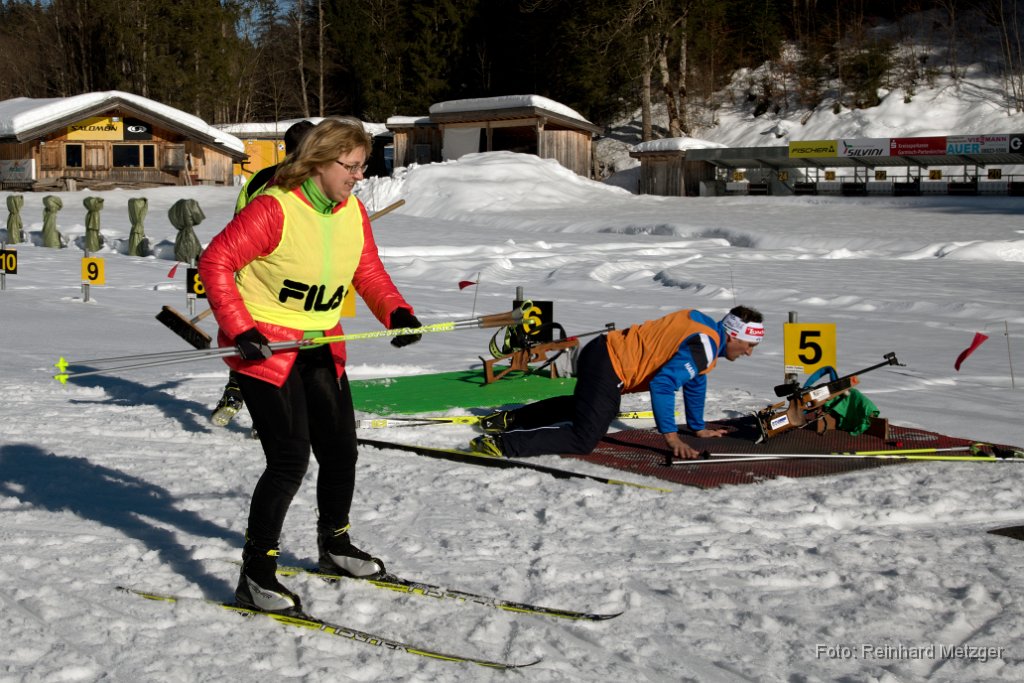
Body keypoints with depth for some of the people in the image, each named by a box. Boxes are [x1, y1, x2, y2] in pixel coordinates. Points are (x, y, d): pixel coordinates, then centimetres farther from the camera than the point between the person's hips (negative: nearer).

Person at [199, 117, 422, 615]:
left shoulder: (353, 213, 2)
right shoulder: (274, 209, -19)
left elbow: (368, 272, 11)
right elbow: (215, 263, -17)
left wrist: (396, 312, -8)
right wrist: (239, 328, -24)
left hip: (321, 349, 7)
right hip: (263, 348, -7)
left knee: (341, 451, 13)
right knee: (290, 458, -13)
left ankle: (334, 545, 38)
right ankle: (256, 576, -1)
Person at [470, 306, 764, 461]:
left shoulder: (706, 326, 11)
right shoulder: (703, 346, -19)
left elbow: (694, 381, 23)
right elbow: (663, 384, -27)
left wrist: (698, 427, 27)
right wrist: (671, 436, -22)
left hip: (604, 350, 11)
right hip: (608, 368, -11)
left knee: (590, 407, 36)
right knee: (583, 440, -17)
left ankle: (510, 419, 38)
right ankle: (501, 443, -22)